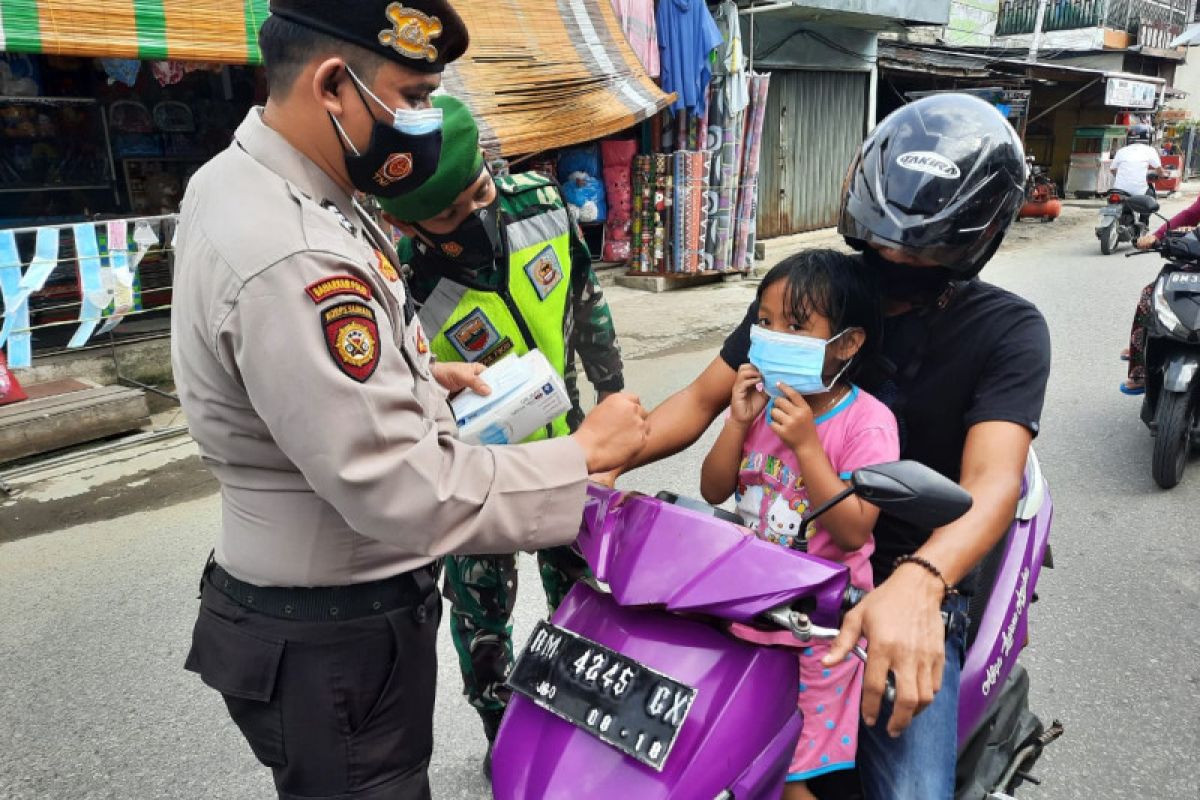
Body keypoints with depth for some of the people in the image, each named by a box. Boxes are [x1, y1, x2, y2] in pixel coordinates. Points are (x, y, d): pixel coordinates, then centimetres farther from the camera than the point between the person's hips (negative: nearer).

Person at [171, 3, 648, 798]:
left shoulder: (240, 179, 1)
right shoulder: (290, 258, -32)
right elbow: (407, 495, -33)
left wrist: (414, 372, 7)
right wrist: (587, 452, -22)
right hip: (332, 638, -10)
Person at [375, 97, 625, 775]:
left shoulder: (539, 200, -20)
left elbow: (586, 301, -2)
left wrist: (612, 389, 8)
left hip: (561, 435, 5)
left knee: (577, 581, 22)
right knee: (482, 607, 14)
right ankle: (502, 730, 41)